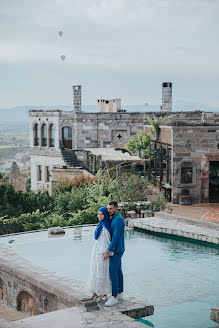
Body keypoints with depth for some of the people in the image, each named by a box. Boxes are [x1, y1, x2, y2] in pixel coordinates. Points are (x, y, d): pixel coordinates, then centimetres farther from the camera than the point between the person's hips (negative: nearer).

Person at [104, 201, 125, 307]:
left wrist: (108, 252, -24)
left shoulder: (119, 220, -21)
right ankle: (119, 293, 24)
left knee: (113, 272, -10)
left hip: (117, 250, -10)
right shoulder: (113, 219, 12)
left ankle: (114, 297, -6)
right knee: (118, 270, 15)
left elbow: (116, 237, -25)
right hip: (115, 249, 10)